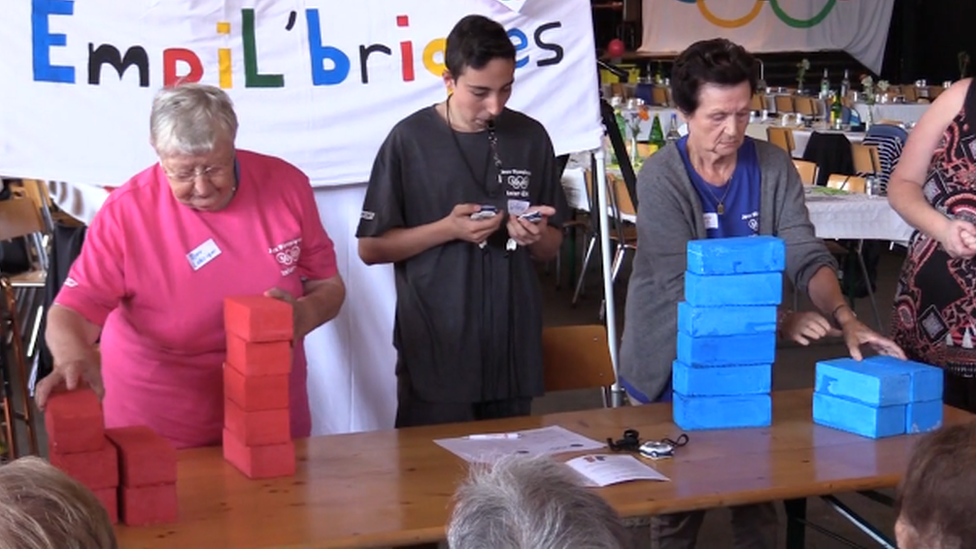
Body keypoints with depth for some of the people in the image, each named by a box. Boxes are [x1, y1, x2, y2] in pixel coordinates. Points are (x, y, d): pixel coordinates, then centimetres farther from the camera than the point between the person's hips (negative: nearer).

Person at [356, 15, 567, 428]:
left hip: (513, 349, 3)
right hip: (435, 352, -3)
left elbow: (552, 247, 13)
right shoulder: (411, 140, -5)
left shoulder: (530, 138, 4)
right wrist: (448, 229, -15)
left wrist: (534, 236, -10)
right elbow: (371, 248, -3)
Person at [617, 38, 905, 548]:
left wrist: (845, 317, -30)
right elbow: (685, 287, -25)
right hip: (674, 364, -3)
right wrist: (779, 321, -34)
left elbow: (806, 255, -10)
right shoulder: (661, 178, -18)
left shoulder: (773, 167, -6)